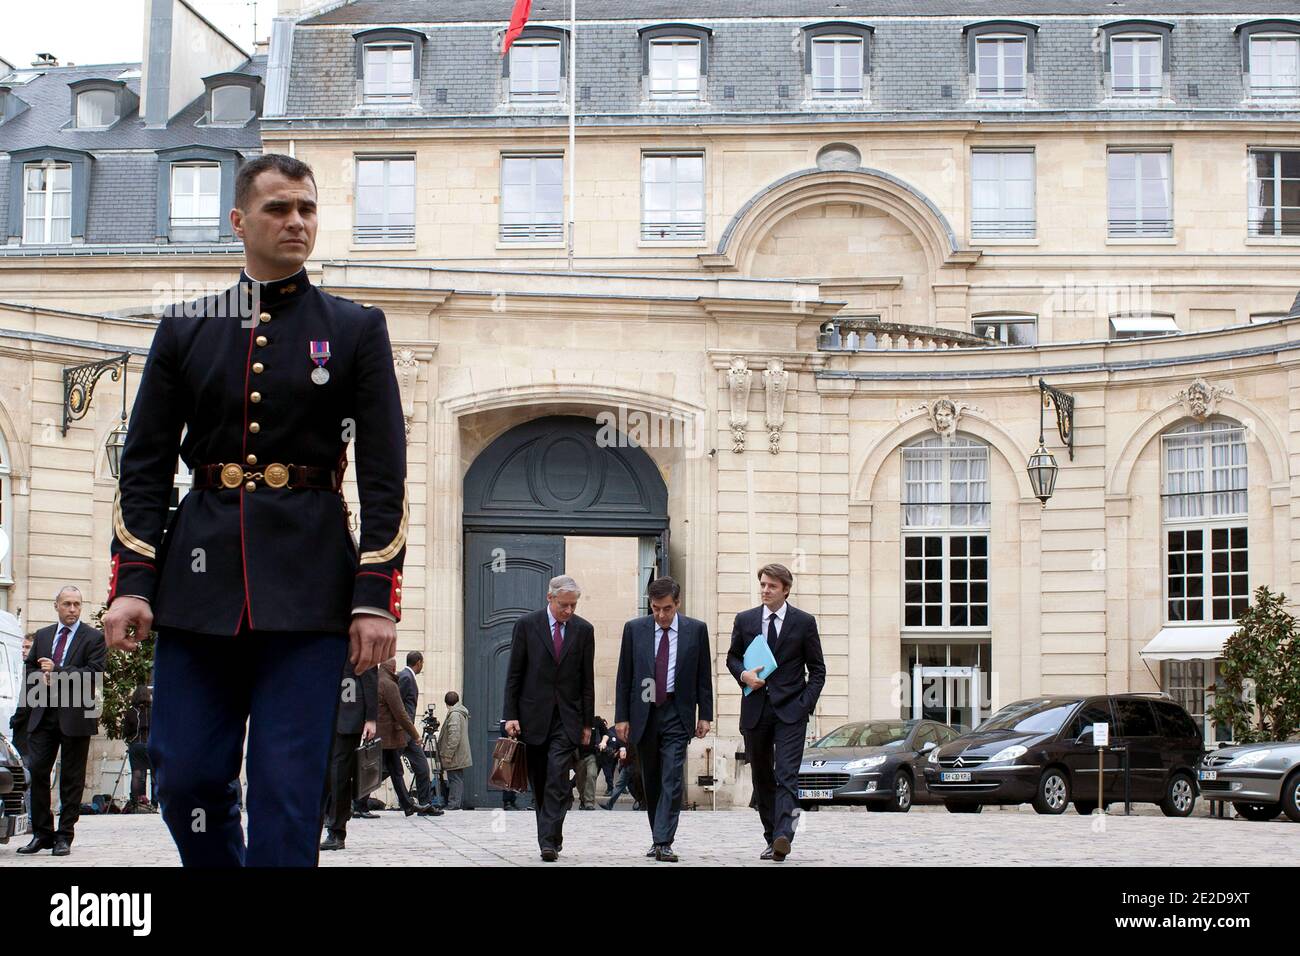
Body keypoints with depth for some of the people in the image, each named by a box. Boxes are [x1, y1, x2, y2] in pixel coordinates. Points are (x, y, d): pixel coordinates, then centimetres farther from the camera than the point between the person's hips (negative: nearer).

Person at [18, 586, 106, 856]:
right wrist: (41, 680, -3)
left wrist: (57, 672, -15)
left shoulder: (93, 638, 0)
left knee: (71, 778, 2)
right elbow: (29, 670, 19)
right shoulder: (42, 636, 15)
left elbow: (94, 674, -10)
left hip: (75, 717, -4)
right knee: (37, 771, -2)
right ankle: (41, 834, 7)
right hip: (43, 715, 4)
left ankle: (64, 837, 7)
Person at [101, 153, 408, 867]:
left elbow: (384, 473, 1)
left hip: (309, 584, -2)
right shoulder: (185, 328, 11)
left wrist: (375, 596, -8)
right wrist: (131, 582, -3)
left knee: (288, 790, -4)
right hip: (201, 574, 2)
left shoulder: (356, 329, 6)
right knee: (186, 778, 2)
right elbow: (145, 464, 8)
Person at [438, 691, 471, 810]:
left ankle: (453, 806, -10)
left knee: (455, 779, -9)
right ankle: (460, 805, 20)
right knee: (459, 779, 14)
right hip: (460, 757, 10)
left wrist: (448, 754, -20)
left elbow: (454, 736, -23)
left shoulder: (454, 714, -16)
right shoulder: (462, 712, 14)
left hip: (455, 757, -10)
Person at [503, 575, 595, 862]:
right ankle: (553, 835, 20)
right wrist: (511, 715, -5)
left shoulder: (583, 630, 4)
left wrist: (587, 722, 4)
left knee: (558, 779, -12)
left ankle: (548, 841, -14)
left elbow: (587, 679, 6)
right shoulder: (527, 625, -1)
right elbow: (514, 674, 1)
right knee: (539, 782, 7)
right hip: (534, 716, 0)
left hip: (567, 717, 0)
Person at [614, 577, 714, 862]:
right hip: (643, 713, 2)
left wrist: (705, 715, 1)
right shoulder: (634, 629, 3)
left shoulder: (696, 630, 1)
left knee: (672, 779, -11)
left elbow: (704, 676, 5)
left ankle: (664, 843, -13)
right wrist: (621, 716, 0)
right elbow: (624, 676, 4)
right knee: (651, 780, 10)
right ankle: (658, 838, 21)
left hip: (676, 713, -2)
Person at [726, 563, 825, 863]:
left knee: (787, 776, -15)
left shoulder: (804, 622, 2)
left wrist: (806, 704, -6)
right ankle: (771, 838, 17)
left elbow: (817, 669, 5)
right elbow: (732, 657, 17)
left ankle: (783, 836, -26)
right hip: (755, 711, 3)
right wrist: (743, 674, -5)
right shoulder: (745, 620, 8)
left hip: (790, 711, -3)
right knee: (762, 778, 8)